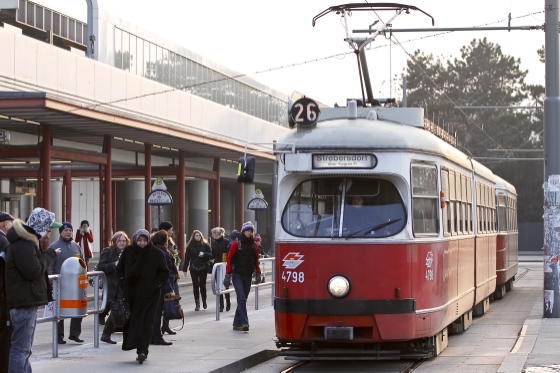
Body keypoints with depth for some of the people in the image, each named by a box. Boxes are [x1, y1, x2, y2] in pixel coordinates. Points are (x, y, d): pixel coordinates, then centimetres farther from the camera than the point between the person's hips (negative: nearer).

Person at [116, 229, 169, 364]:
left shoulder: (155, 253, -2)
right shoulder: (128, 252, 4)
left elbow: (164, 272, 4)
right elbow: (119, 269, 15)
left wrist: (156, 285, -8)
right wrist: (123, 282, 2)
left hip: (148, 293, -3)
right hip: (130, 292, 3)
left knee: (144, 321, -12)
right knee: (131, 320, 3)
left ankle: (142, 350, -18)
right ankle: (142, 349, 14)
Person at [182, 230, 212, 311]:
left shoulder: (205, 245, 2)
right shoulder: (190, 246, 3)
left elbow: (211, 255, 0)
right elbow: (187, 258, 1)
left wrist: (204, 254, -18)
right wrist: (185, 269, -3)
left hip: (203, 268, -1)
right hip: (193, 268, 1)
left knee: (202, 285, -2)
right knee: (195, 285, 1)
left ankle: (204, 301, 19)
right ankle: (197, 303, 5)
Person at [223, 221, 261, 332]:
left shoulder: (254, 245, 8)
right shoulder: (236, 244, -5)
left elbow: (256, 261, 17)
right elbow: (229, 259, -6)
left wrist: (258, 273, 11)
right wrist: (228, 275, -9)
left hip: (248, 276, 4)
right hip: (237, 275, -4)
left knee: (243, 300, 7)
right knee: (241, 299, -15)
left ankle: (237, 323, 14)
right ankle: (244, 323, -20)